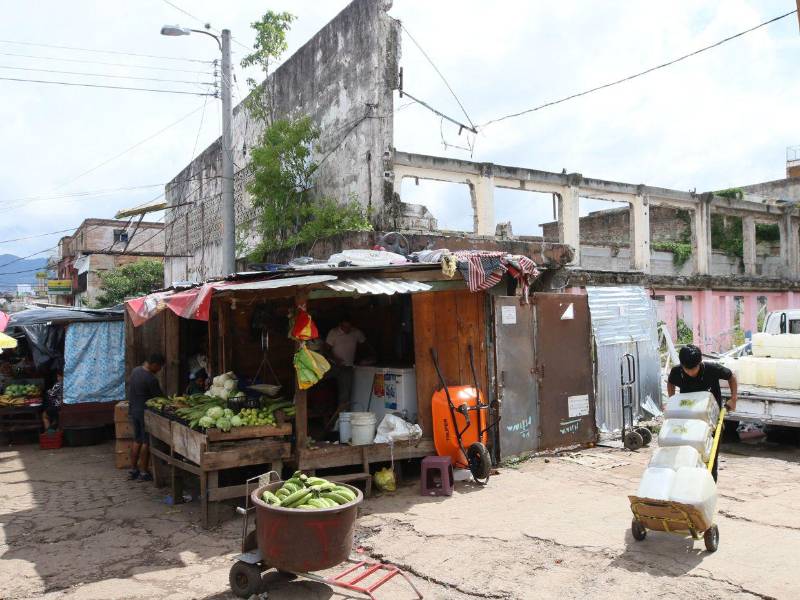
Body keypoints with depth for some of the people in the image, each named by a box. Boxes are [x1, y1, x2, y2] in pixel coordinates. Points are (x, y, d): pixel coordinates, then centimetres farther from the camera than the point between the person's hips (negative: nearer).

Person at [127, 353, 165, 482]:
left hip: (133, 410, 8)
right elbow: (159, 397, -15)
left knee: (137, 440, 16)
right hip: (145, 412, -8)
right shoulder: (150, 379, -22)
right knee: (146, 442, 0)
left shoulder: (135, 371, 4)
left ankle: (133, 470, 22)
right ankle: (144, 473, 4)